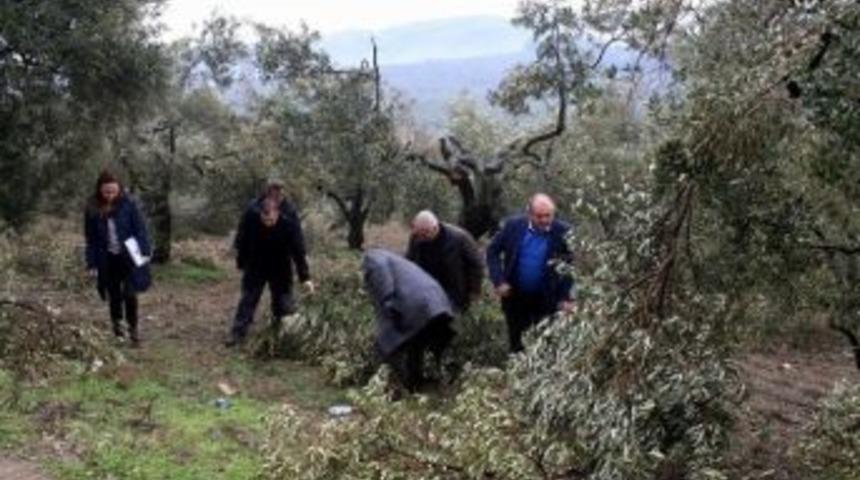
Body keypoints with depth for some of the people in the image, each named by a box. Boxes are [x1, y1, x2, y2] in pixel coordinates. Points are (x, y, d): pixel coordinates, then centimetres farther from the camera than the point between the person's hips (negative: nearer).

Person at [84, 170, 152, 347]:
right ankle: (117, 326, 31)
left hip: (129, 257, -2)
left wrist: (145, 252, -11)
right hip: (107, 260, 2)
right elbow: (90, 239, 1)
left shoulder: (127, 205, -9)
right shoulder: (92, 210, -4)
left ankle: (133, 329, 8)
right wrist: (92, 263, -1)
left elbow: (140, 229, -4)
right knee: (114, 295, 11)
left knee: (130, 294, -8)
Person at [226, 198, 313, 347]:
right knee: (247, 300, 2)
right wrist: (241, 264, 6)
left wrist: (305, 278, -26)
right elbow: (242, 245, -4)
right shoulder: (250, 223, -23)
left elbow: (299, 253, -23)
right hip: (255, 269, 1)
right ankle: (237, 333, 9)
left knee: (283, 302, 3)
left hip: (280, 270, -1)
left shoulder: (289, 225, -27)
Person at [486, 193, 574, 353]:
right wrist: (499, 281, -11)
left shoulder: (563, 232, -15)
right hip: (515, 296, 2)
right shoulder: (513, 226, -10)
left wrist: (567, 298, -17)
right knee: (516, 344, 17)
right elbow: (493, 251, -1)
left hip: (547, 299, -2)